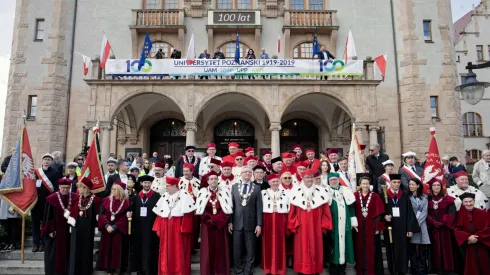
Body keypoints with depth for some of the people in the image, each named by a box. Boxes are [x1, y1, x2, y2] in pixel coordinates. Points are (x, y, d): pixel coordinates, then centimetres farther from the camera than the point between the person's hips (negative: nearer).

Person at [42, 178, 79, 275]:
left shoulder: (76, 198, -2)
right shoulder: (51, 199, -7)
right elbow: (47, 216, -4)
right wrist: (50, 230, -6)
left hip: (70, 232, 2)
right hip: (56, 232, -2)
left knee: (68, 254, 11)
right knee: (55, 255, 7)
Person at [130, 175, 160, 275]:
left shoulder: (157, 196, -3)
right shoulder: (136, 197, 8)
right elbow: (132, 211, 9)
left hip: (151, 227, -4)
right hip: (138, 228, 4)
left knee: (149, 249, 1)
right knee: (138, 249, 11)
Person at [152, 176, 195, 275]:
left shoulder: (184, 195, -8)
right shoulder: (165, 196, 11)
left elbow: (188, 213, -13)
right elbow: (159, 213, 10)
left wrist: (184, 228, -18)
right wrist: (158, 228, 4)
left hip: (178, 227, -6)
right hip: (166, 228, 6)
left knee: (179, 251, 1)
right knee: (166, 251, 11)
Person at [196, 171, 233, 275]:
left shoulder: (224, 191, 2)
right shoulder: (203, 192, 3)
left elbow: (228, 208, -4)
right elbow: (199, 209, -1)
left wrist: (216, 219, -13)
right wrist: (210, 219, -10)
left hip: (221, 224, 0)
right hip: (207, 224, 0)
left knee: (221, 247, 4)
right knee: (208, 248, 2)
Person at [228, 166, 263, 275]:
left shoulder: (257, 188, 1)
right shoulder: (234, 187, 5)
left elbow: (259, 207, -2)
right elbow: (231, 205, 5)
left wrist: (259, 224, -6)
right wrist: (230, 221, -1)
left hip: (251, 223, -1)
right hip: (237, 222, 1)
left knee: (250, 250, 7)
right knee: (237, 249, 9)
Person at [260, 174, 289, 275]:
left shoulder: (284, 194, 10)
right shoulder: (263, 193, 4)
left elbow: (288, 210, 11)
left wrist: (287, 224, 6)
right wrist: (260, 224, -2)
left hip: (280, 222, 1)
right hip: (267, 221, -1)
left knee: (280, 244, 3)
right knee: (268, 244, 2)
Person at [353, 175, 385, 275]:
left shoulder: (375, 196, -1)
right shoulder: (355, 196, 1)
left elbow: (379, 213, -3)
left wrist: (378, 227, -8)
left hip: (371, 226, -1)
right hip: (359, 226, 1)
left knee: (372, 250, 4)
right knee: (360, 249, 8)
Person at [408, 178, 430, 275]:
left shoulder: (424, 197, 8)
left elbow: (424, 212, 1)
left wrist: (417, 221, -10)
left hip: (421, 225, 1)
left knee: (422, 250, 1)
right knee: (412, 250, 1)